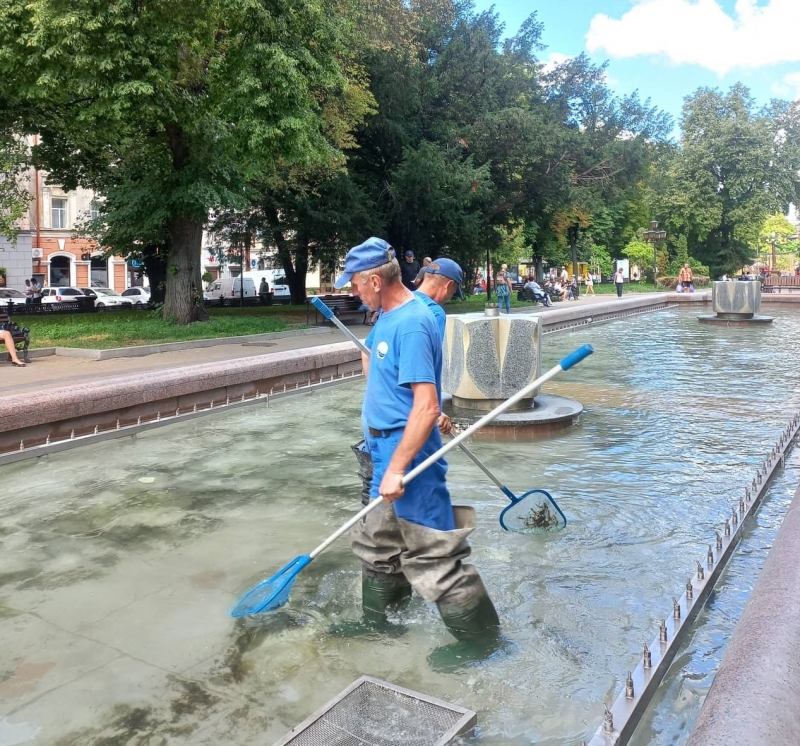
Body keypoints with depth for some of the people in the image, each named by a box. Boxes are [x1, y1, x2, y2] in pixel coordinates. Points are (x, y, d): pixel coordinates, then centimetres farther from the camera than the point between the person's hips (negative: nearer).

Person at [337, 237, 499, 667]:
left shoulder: (411, 325, -22)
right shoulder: (389, 316, 8)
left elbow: (427, 407, -27)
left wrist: (396, 468, -26)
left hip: (408, 457, -10)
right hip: (388, 454, 10)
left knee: (432, 555, 0)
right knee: (377, 543, 22)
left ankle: (480, 639, 18)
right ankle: (376, 623, 40)